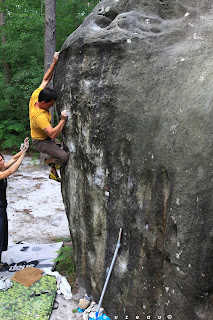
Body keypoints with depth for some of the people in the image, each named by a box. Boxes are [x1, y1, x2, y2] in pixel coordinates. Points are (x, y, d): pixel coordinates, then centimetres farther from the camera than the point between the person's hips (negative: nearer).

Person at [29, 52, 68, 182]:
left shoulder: (35, 96, -14)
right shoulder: (39, 116, -38)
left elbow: (46, 80, -4)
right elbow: (53, 134, -42)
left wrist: (54, 63, -13)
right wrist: (63, 120, -41)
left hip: (47, 137, 10)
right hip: (40, 141, -10)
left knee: (60, 150, 23)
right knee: (64, 157, -22)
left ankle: (53, 173, 37)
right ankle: (49, 161, 10)